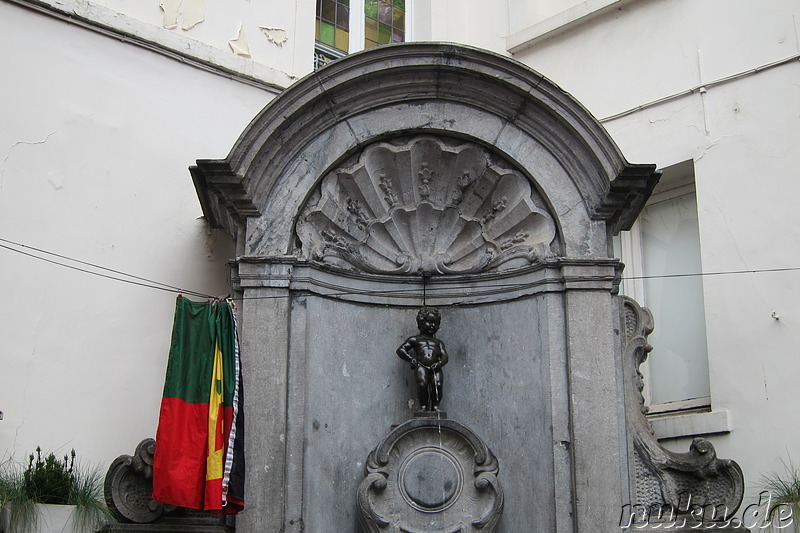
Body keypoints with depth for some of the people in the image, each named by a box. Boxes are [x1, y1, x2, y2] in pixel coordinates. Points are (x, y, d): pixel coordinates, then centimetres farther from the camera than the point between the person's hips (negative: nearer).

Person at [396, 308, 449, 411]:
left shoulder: (438, 342, 28)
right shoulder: (415, 339, 20)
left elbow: (444, 356, 15)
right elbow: (400, 350, 12)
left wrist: (439, 364, -8)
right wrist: (411, 359, -3)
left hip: (435, 368, 2)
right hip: (421, 367, -2)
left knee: (438, 384, -24)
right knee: (422, 383, -28)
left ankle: (435, 406, -13)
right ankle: (424, 406, -17)